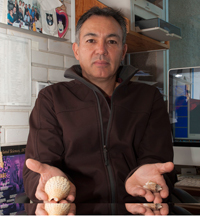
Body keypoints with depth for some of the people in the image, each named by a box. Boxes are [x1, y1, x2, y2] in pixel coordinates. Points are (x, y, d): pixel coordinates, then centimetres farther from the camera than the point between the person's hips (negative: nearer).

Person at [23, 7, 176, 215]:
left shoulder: (149, 98, 14)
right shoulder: (51, 98, 10)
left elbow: (157, 156, 4)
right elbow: (34, 173, 3)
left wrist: (142, 175, -20)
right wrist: (53, 182, -21)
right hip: (75, 210, -1)